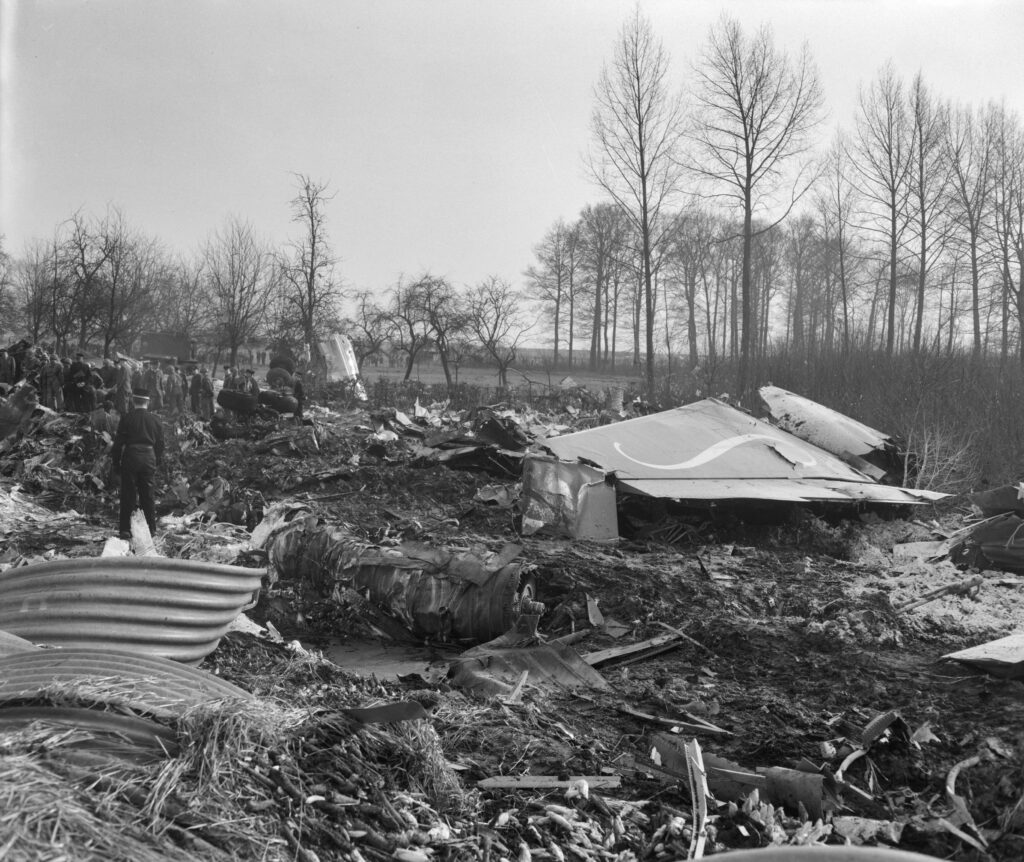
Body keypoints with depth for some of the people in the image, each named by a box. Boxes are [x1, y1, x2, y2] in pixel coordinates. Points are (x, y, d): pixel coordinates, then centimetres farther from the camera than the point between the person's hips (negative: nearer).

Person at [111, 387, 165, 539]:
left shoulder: (126, 418, -4)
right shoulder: (155, 420, 5)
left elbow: (119, 441, -4)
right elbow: (160, 443, 9)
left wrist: (116, 462, 3)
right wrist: (157, 462, 15)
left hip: (130, 458, -2)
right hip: (149, 458, 3)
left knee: (128, 494, 4)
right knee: (147, 494, 11)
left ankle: (125, 529, 2)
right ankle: (151, 529, 13)